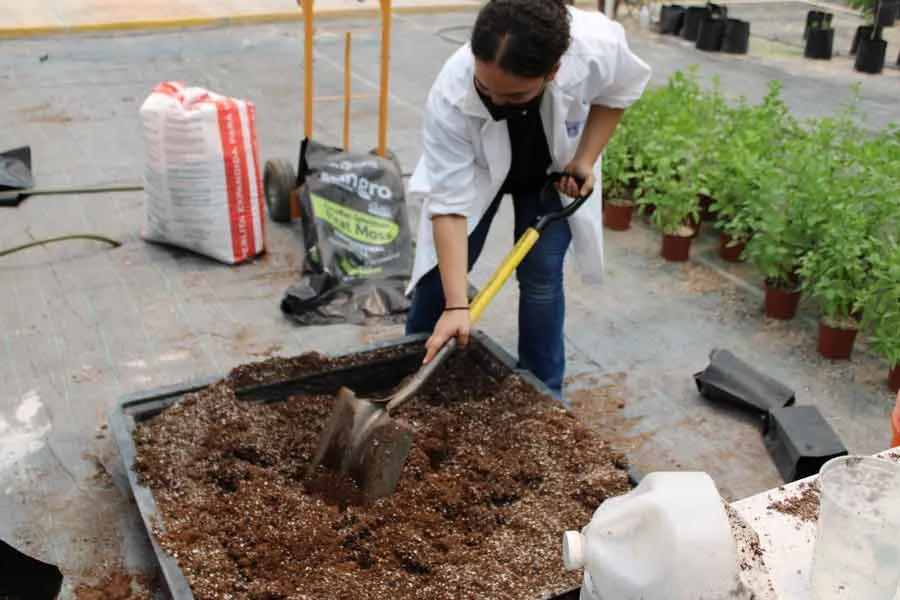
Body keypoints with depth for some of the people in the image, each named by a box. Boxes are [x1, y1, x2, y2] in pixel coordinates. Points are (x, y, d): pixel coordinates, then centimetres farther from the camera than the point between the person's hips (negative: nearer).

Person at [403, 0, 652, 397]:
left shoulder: (599, 46, -38)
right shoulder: (450, 94, -41)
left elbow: (618, 92, -11)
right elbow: (449, 203, -37)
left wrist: (585, 159, -20)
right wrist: (457, 305, -42)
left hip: (552, 169, 1)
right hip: (475, 168, 0)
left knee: (541, 275, -6)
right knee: (443, 268, -2)